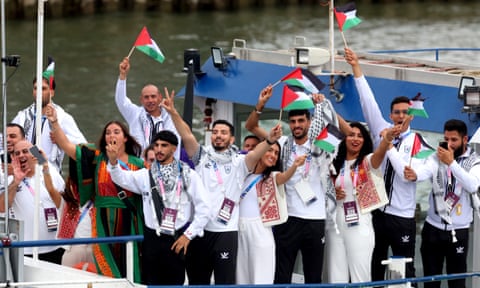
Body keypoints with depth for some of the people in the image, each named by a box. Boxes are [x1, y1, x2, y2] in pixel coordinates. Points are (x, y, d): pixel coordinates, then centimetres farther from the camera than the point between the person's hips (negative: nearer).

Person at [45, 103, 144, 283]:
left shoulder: (137, 164, 7)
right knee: (108, 267, -3)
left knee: (129, 267, 1)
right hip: (104, 223, -1)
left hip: (129, 224, 1)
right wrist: (54, 122, -17)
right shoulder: (97, 158, 5)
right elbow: (67, 145, -4)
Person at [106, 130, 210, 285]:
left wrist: (188, 235, -5)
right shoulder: (146, 175, 7)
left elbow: (203, 208, 0)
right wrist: (113, 162, -30)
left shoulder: (188, 175, 1)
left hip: (177, 240, -2)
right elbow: (122, 178, -10)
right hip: (152, 239, 2)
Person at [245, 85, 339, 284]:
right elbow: (251, 127, 5)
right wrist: (261, 104, -11)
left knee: (314, 277, 8)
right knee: (282, 275, 0)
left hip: (315, 220, 0)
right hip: (287, 219, 0)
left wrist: (323, 104, -11)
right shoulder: (283, 145, 5)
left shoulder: (319, 146, 3)